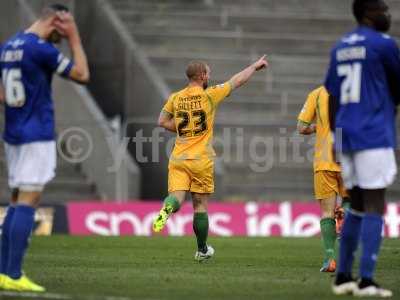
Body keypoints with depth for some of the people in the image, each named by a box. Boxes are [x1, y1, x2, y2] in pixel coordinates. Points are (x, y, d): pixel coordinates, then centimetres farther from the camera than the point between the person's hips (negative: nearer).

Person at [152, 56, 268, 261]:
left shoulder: (175, 98, 4)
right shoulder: (209, 95, -5)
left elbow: (162, 121, 9)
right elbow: (237, 81, 5)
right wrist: (255, 66, 18)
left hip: (178, 159, 3)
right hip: (201, 160, -2)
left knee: (176, 197, -5)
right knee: (200, 205, 7)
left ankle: (166, 209, -41)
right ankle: (202, 250, 18)